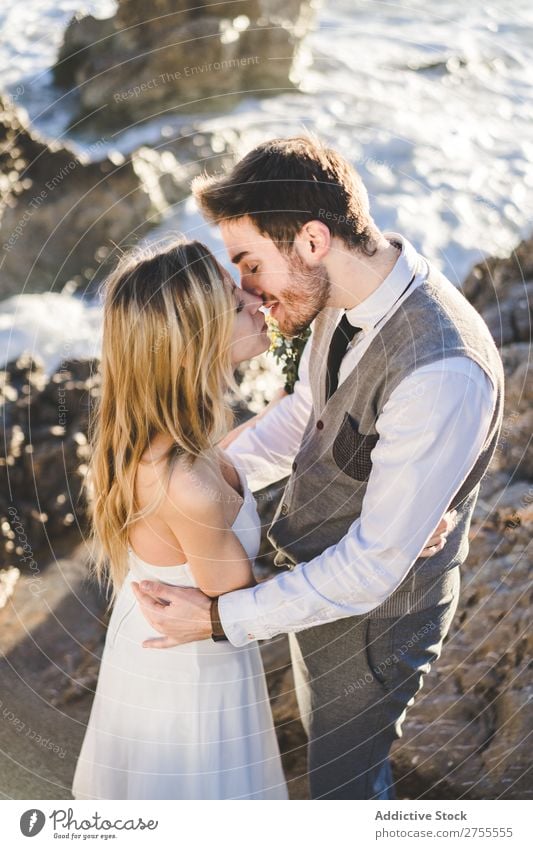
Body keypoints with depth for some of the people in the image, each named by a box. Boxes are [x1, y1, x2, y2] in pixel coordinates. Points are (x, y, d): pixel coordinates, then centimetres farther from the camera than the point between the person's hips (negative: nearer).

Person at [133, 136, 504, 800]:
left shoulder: (443, 374, -39)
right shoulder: (346, 297, -12)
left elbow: (374, 565, -32)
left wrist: (220, 618, -26)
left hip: (372, 607, -8)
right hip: (317, 572, 8)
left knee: (346, 776, 21)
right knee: (325, 736, 34)